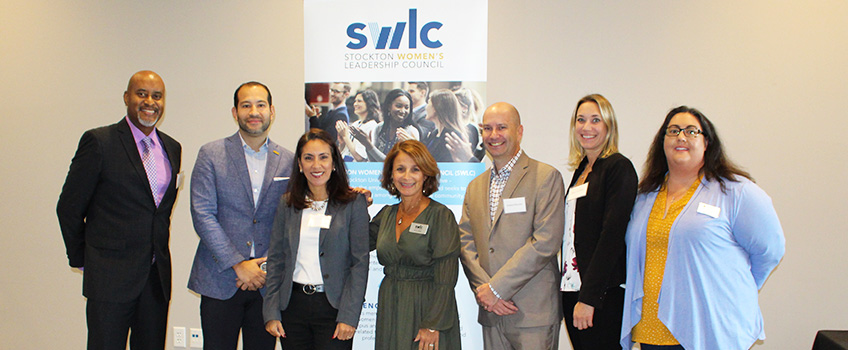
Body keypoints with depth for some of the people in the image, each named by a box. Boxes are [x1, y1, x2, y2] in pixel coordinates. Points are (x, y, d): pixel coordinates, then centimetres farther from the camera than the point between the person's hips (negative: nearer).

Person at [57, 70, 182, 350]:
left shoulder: (172, 148, 10)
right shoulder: (98, 141, -7)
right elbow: (69, 208, -3)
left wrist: (158, 253, 14)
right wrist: (81, 261, 3)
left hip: (157, 275, 5)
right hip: (110, 277, -5)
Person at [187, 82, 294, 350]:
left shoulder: (288, 161, 6)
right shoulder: (212, 154, 0)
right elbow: (202, 215, -7)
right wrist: (238, 265, -11)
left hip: (267, 283, 2)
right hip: (220, 281, -1)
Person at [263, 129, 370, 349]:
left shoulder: (353, 203, -3)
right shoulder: (287, 204, 7)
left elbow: (360, 263, -5)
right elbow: (276, 259, 9)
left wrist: (349, 316, -11)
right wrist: (271, 312, 3)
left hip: (333, 306, -3)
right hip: (293, 304, 3)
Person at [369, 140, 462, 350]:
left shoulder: (441, 215, -9)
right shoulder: (386, 214, 9)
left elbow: (445, 279, -13)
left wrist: (433, 325, -18)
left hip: (426, 308, -5)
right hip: (390, 310, 5)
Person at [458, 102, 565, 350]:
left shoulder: (546, 177, -5)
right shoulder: (476, 186, 14)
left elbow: (545, 242, -14)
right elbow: (466, 243, 8)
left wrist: (495, 288, -14)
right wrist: (483, 290, -8)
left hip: (534, 313, -5)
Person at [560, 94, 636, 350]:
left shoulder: (619, 167, -8)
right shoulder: (581, 169, 15)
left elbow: (612, 235, -16)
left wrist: (588, 297, -19)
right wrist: (575, 293, 10)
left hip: (602, 295, -7)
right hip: (571, 288, 7)